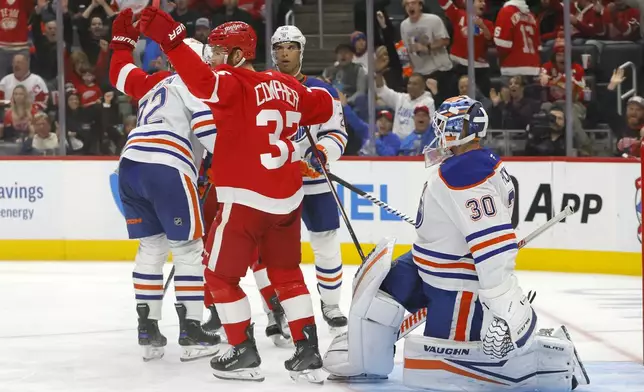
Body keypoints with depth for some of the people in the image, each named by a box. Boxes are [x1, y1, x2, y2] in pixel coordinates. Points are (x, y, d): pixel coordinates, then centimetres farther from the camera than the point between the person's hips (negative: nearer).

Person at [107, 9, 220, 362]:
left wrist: (123, 39, 58)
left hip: (130, 167, 7)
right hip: (167, 170, -7)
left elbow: (121, 74, 42)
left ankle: (148, 331, 12)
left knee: (150, 247, 14)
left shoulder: (154, 83, 25)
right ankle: (191, 333, -3)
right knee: (188, 249, 0)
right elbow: (208, 129, -9)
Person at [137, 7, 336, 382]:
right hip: (288, 198, 7)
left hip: (246, 198, -7)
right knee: (287, 274, 19)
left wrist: (170, 38, -40)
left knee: (221, 275, 9)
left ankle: (245, 353, 9)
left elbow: (202, 80, -33)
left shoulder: (234, 84, -12)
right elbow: (324, 105, 21)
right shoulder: (286, 86, 9)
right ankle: (309, 353, 15)